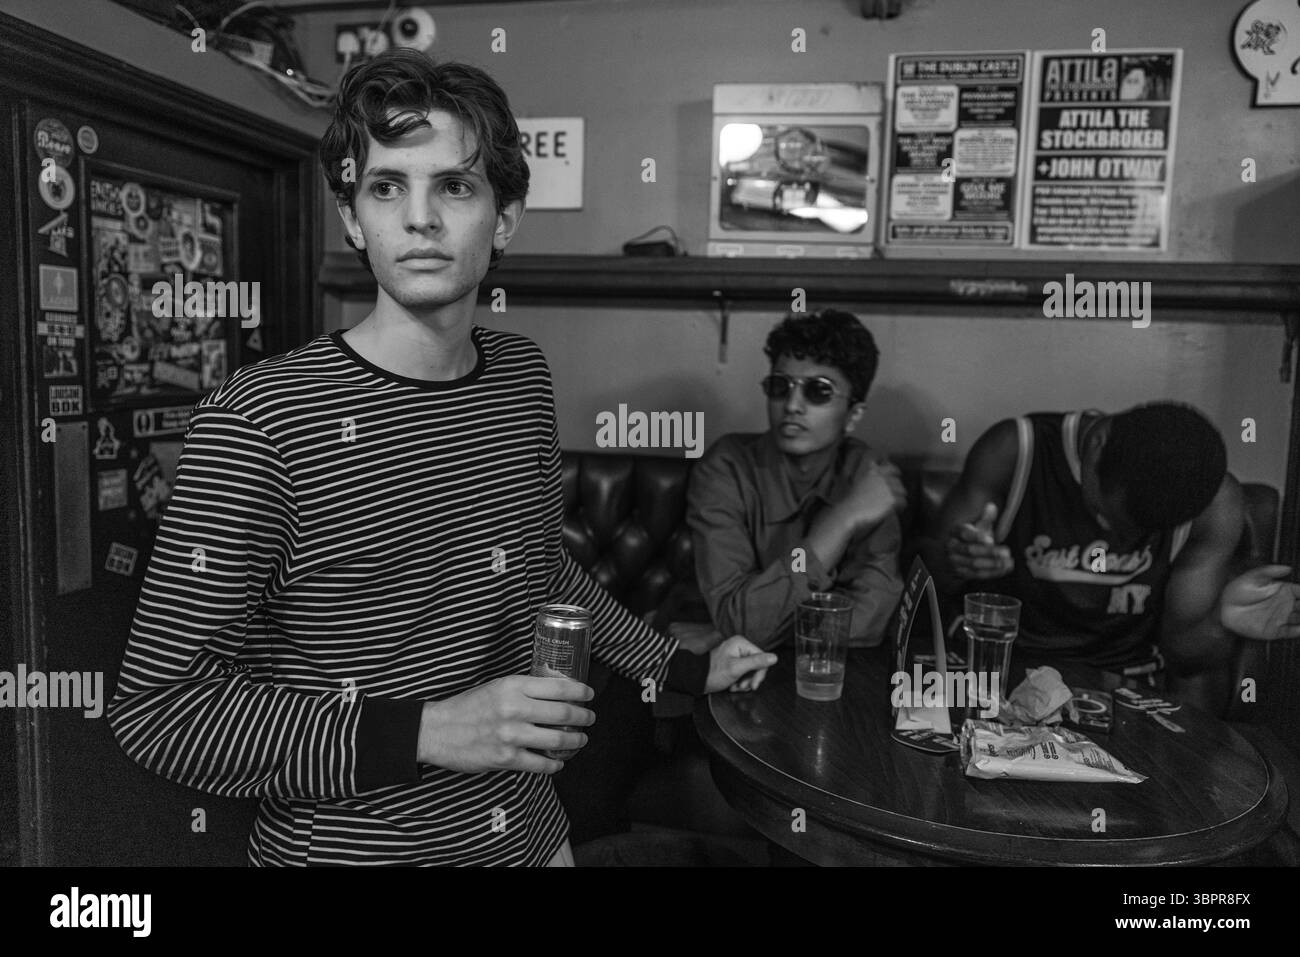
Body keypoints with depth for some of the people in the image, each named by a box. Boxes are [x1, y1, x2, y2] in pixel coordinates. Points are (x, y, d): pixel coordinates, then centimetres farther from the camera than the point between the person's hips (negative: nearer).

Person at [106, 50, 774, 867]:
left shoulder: (523, 376, -3)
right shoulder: (259, 421, -22)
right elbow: (157, 708, -18)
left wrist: (682, 669, 13)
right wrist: (422, 732, -27)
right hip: (346, 846, -5)